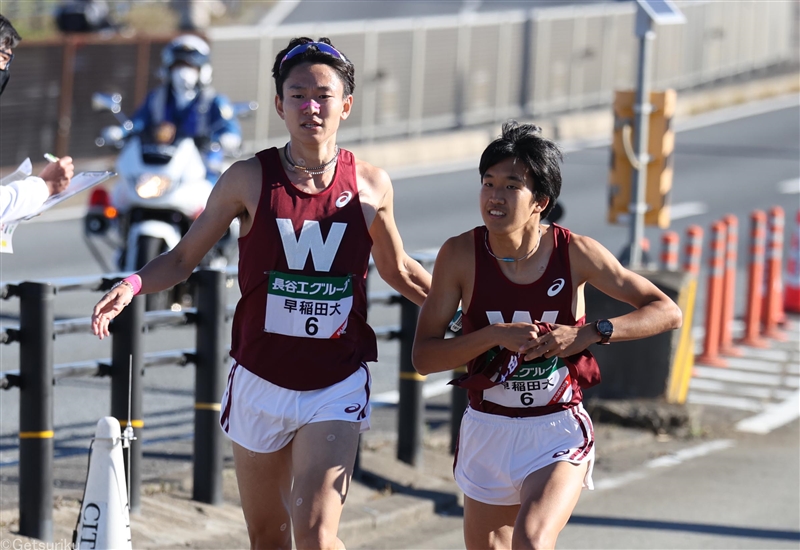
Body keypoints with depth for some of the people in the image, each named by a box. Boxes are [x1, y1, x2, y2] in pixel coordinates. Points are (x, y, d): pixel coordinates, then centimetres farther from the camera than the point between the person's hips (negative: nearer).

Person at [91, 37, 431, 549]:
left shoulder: (371, 185, -3)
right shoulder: (249, 180, -6)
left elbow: (398, 271, 14)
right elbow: (184, 258, 2)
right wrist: (132, 285, -18)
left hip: (336, 388, -1)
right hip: (260, 382, 1)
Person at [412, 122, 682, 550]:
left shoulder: (575, 253, -11)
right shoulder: (460, 254, -10)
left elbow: (667, 312, -6)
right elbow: (423, 356, -11)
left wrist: (587, 334, -18)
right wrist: (497, 335, -24)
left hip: (558, 433, -3)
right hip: (487, 430, 3)